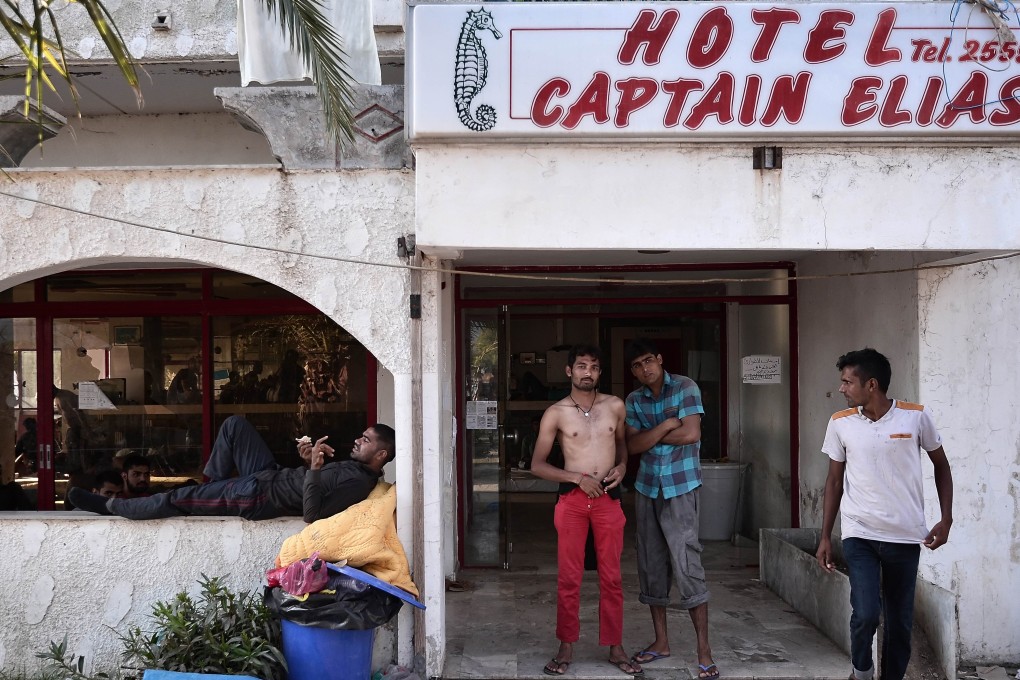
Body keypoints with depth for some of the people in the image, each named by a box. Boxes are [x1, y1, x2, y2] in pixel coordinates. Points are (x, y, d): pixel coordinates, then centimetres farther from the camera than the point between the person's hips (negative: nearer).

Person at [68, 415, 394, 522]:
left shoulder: (360, 482, -22)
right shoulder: (354, 465, 8)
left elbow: (312, 515, -30)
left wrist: (314, 468, -31)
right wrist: (311, 460, 2)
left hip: (259, 497, -9)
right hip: (271, 474, 9)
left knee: (177, 499, -2)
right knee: (234, 424, 13)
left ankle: (109, 505, 19)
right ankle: (215, 488, 20)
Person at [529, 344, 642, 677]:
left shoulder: (615, 406, 4)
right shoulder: (555, 413, -4)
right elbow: (537, 465, -3)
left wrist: (622, 466, 1)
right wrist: (579, 478, -12)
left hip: (608, 499, 2)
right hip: (572, 499, -2)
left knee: (611, 577, 8)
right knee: (569, 577, 4)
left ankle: (615, 646, 20)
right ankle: (566, 647, 17)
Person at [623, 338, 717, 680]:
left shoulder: (685, 387, -7)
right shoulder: (634, 400, 7)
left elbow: (691, 434, -18)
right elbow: (633, 446, -2)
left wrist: (649, 435, -7)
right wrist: (665, 427, -14)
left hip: (680, 488, -5)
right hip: (647, 488, 6)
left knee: (686, 564, -9)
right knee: (652, 564, 10)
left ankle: (704, 651, -1)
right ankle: (661, 641, 24)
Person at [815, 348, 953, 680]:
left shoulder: (916, 416, -6)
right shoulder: (840, 423, -3)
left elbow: (941, 465, 8)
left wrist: (946, 519, 0)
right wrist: (825, 537, 5)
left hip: (905, 536, 1)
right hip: (859, 535, 0)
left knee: (900, 620, 9)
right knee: (866, 614, -12)